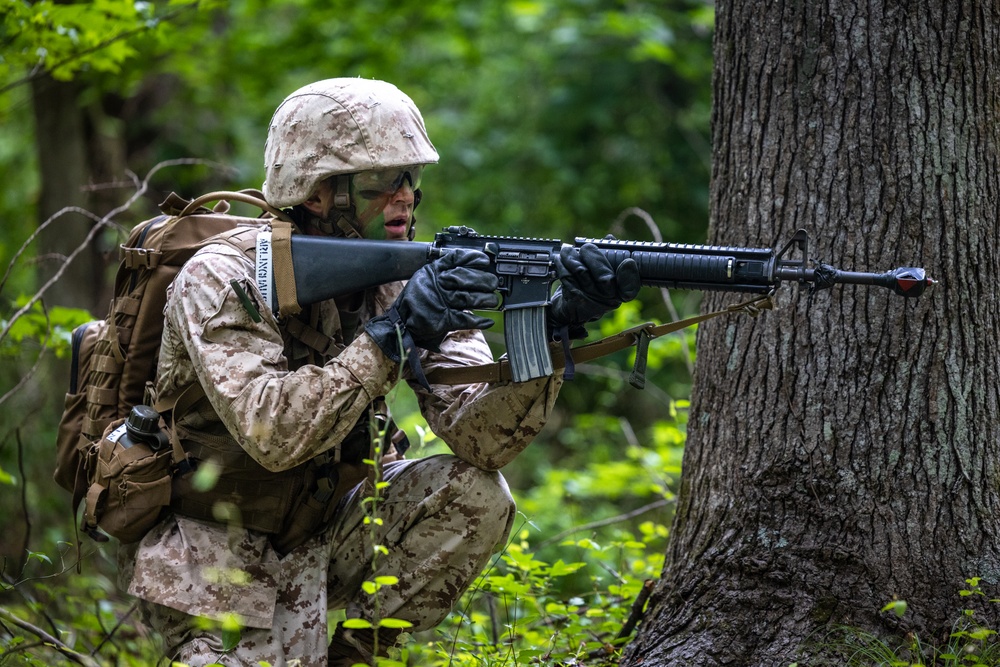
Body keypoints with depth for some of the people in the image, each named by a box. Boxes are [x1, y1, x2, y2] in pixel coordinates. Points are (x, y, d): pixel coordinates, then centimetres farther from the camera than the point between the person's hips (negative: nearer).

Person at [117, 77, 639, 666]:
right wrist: (391, 334, -39)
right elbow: (271, 434, -36)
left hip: (322, 529, 6)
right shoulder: (222, 280, -21)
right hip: (211, 551, -6)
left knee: (473, 493, -17)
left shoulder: (411, 281, -6)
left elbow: (480, 436, -18)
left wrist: (551, 329, -34)